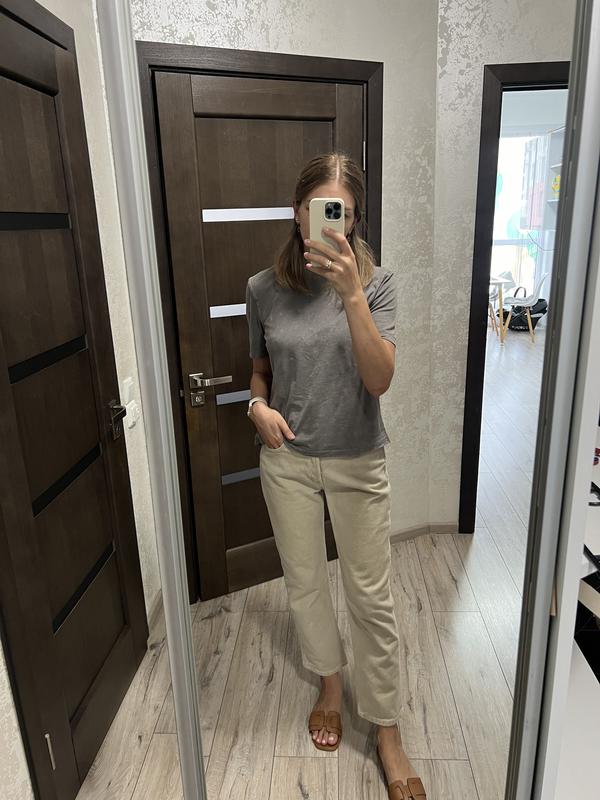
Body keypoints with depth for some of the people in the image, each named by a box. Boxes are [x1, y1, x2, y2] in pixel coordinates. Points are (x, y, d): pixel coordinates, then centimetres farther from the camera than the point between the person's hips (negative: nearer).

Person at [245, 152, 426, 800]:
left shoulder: (375, 281, -9)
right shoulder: (265, 288, -3)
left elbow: (379, 380, -21)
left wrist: (351, 294, -32)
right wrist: (259, 405, -11)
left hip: (357, 461, -2)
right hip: (287, 460, 2)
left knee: (371, 595, 8)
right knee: (304, 583, 17)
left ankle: (386, 729, 31)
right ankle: (330, 685, 45)